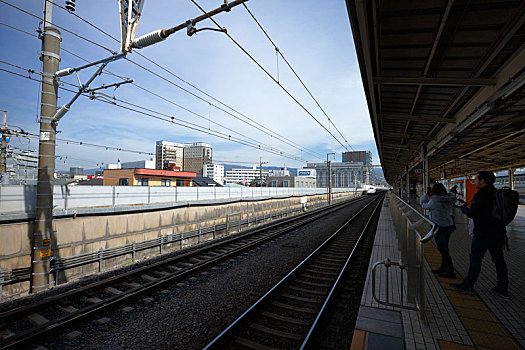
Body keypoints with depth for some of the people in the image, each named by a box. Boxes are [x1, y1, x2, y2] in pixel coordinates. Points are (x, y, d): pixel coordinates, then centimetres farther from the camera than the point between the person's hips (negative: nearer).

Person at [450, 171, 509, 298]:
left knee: (475, 259, 1)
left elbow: (471, 213, -22)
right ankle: (503, 289, 20)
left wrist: (463, 207, -1)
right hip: (498, 232, 9)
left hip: (483, 234, -9)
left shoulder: (482, 194, -18)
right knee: (499, 260, 13)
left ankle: (468, 286, 10)